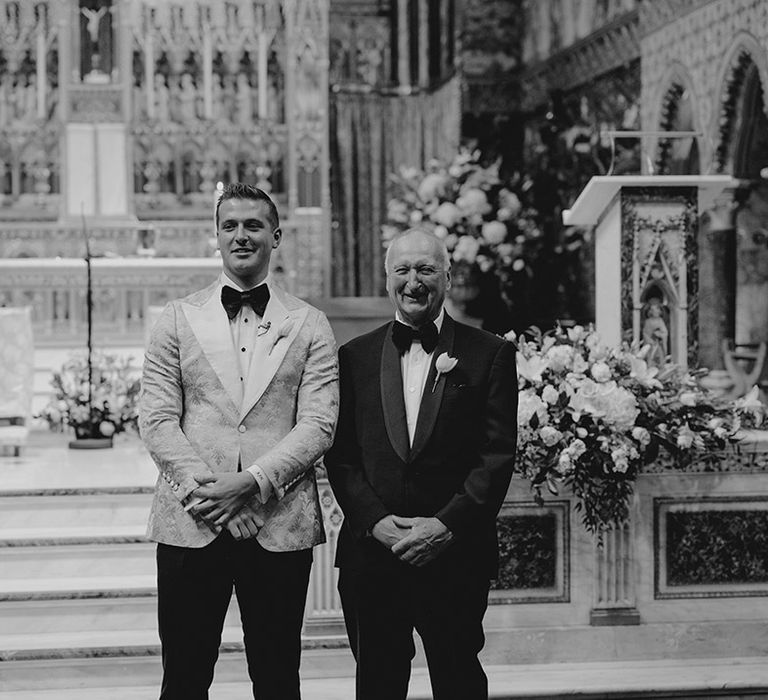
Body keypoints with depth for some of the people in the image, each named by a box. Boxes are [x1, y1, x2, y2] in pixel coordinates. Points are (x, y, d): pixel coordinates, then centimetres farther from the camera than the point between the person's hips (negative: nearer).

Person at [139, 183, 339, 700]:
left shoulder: (309, 326, 7)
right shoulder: (178, 319, 9)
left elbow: (318, 424, -2)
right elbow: (157, 419, 2)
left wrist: (250, 483, -15)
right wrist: (203, 488, -12)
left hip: (280, 524, 0)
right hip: (191, 522, 0)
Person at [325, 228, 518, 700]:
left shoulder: (490, 354, 3)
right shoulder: (355, 356, 9)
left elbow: (499, 454, -3)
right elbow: (340, 455, 5)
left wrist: (447, 524, -12)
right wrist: (375, 520, -9)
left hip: (455, 554, -2)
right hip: (371, 551, 2)